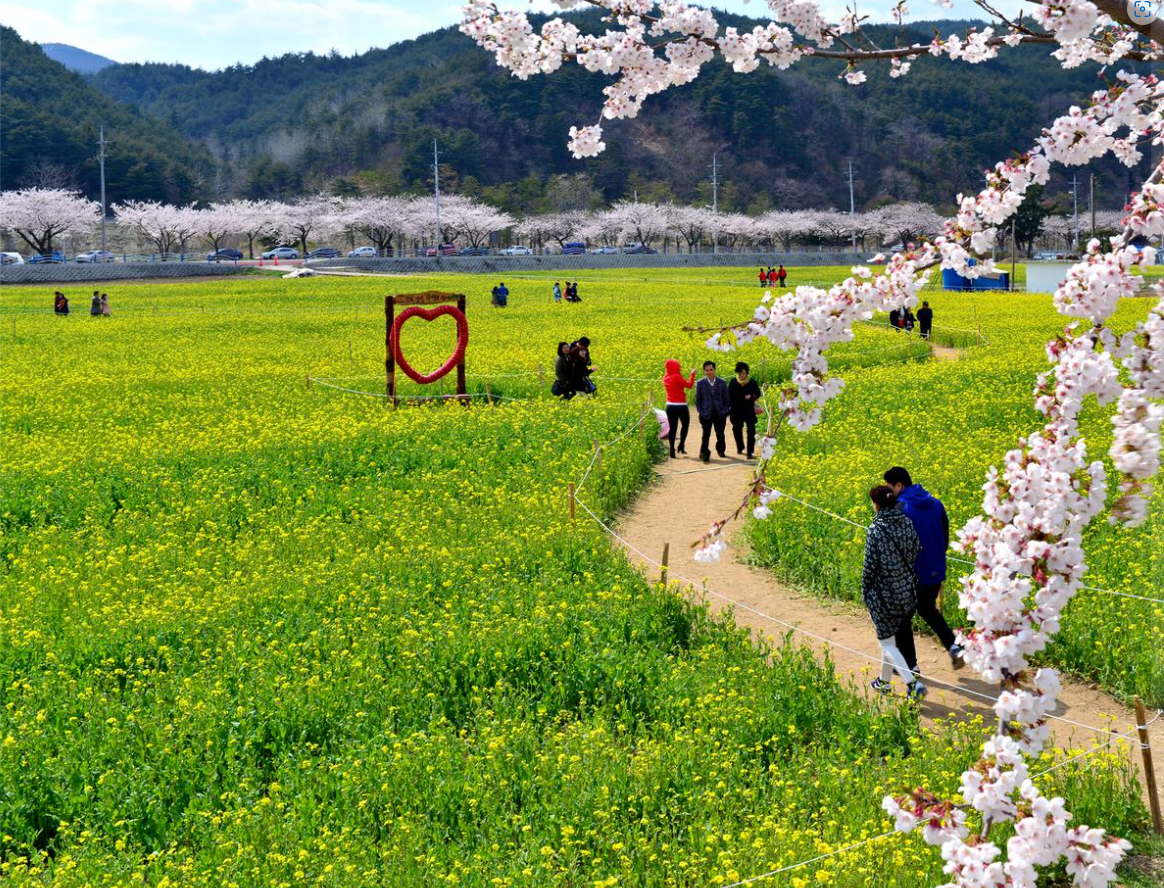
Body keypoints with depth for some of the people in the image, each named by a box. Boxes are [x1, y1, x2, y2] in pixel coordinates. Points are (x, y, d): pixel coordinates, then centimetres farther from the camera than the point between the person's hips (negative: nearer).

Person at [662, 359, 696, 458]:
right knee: (685, 425, 15)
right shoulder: (677, 377, -15)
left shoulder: (665, 378, 5)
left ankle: (672, 450, 3)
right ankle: (681, 445, 6)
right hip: (681, 406, -5)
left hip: (670, 406, 5)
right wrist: (692, 374, -1)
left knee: (673, 428, 8)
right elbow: (689, 385, -13)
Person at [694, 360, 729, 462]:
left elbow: (726, 400, 7)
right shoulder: (700, 383, 0)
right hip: (706, 414, -2)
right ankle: (704, 454, -5)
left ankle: (721, 450, 34)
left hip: (720, 414, 2)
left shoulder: (722, 383, 2)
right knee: (706, 435, -8)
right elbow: (698, 400, 3)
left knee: (720, 434, 13)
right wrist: (701, 412, -5)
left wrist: (725, 411, -2)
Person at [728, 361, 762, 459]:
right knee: (737, 429, 14)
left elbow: (757, 393, 6)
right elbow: (729, 396, 2)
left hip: (749, 410, -1)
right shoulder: (733, 382, -3)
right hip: (736, 411, 1)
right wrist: (728, 409, -1)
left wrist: (751, 396, -16)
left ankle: (750, 452, -7)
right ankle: (740, 447, 36)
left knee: (751, 430, -10)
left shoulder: (752, 382, -3)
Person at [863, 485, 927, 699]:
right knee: (891, 636, 22)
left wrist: (864, 591, -1)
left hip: (884, 594, -6)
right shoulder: (907, 523, -3)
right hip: (907, 591, 6)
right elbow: (916, 551, 4)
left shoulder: (875, 531, -20)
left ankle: (912, 683, -10)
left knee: (887, 642, 4)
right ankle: (884, 681, 35)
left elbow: (870, 565, -15)